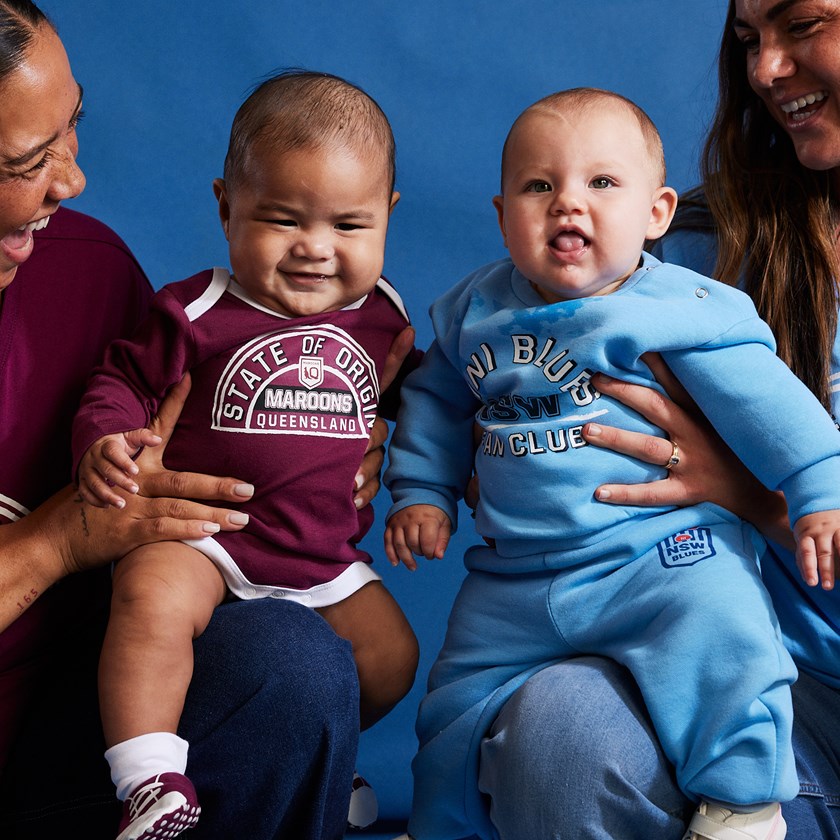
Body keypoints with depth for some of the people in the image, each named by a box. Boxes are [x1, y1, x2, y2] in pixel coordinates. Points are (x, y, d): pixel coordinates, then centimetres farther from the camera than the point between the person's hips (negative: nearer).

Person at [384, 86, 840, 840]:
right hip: (514, 585, 5)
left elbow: (761, 397, -11)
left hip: (661, 556, -4)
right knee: (459, 703, 15)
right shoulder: (475, 313, 5)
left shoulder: (683, 308, -10)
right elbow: (438, 403, 18)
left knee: (714, 619, -33)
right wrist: (420, 491, 12)